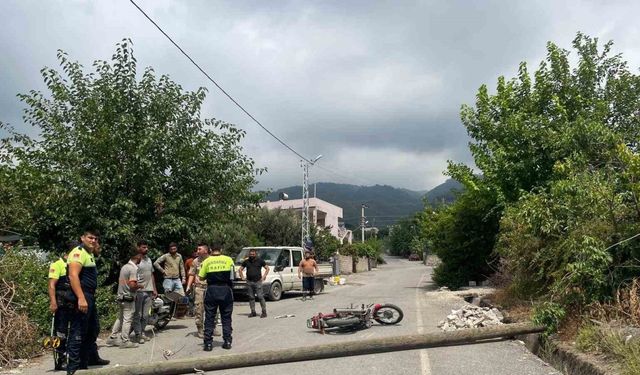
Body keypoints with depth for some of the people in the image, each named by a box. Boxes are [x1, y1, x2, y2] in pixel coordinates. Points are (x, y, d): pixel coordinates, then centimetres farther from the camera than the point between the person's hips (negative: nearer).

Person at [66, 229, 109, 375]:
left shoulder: (89, 253, 16)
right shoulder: (79, 252, -14)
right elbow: (73, 276, -26)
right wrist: (81, 298, -32)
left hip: (89, 297, 11)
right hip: (81, 298, -11)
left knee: (93, 329, 22)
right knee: (78, 332, -7)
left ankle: (91, 357, 37)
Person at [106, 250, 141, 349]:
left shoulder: (124, 267, 11)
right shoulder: (134, 268, -18)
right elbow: (132, 285, -25)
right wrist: (139, 286, -6)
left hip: (120, 296, 9)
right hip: (128, 298, -9)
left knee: (120, 318, 18)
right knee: (127, 319, -1)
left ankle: (112, 338, 21)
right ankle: (125, 341, 4)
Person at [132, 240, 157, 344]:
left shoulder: (149, 259, 16)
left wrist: (154, 289, 18)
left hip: (149, 291, 7)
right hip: (139, 291, -7)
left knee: (146, 314, 12)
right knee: (138, 314, -1)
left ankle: (142, 332, 22)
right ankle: (137, 334, 6)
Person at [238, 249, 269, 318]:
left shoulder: (260, 260, 3)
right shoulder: (246, 261, 10)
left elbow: (267, 268, 8)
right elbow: (240, 269, 20)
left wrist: (264, 276, -3)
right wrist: (242, 276, 6)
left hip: (258, 281, -3)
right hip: (249, 282, 3)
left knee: (260, 297, -7)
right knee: (251, 297, 7)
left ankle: (264, 312, -1)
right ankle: (253, 312, 15)